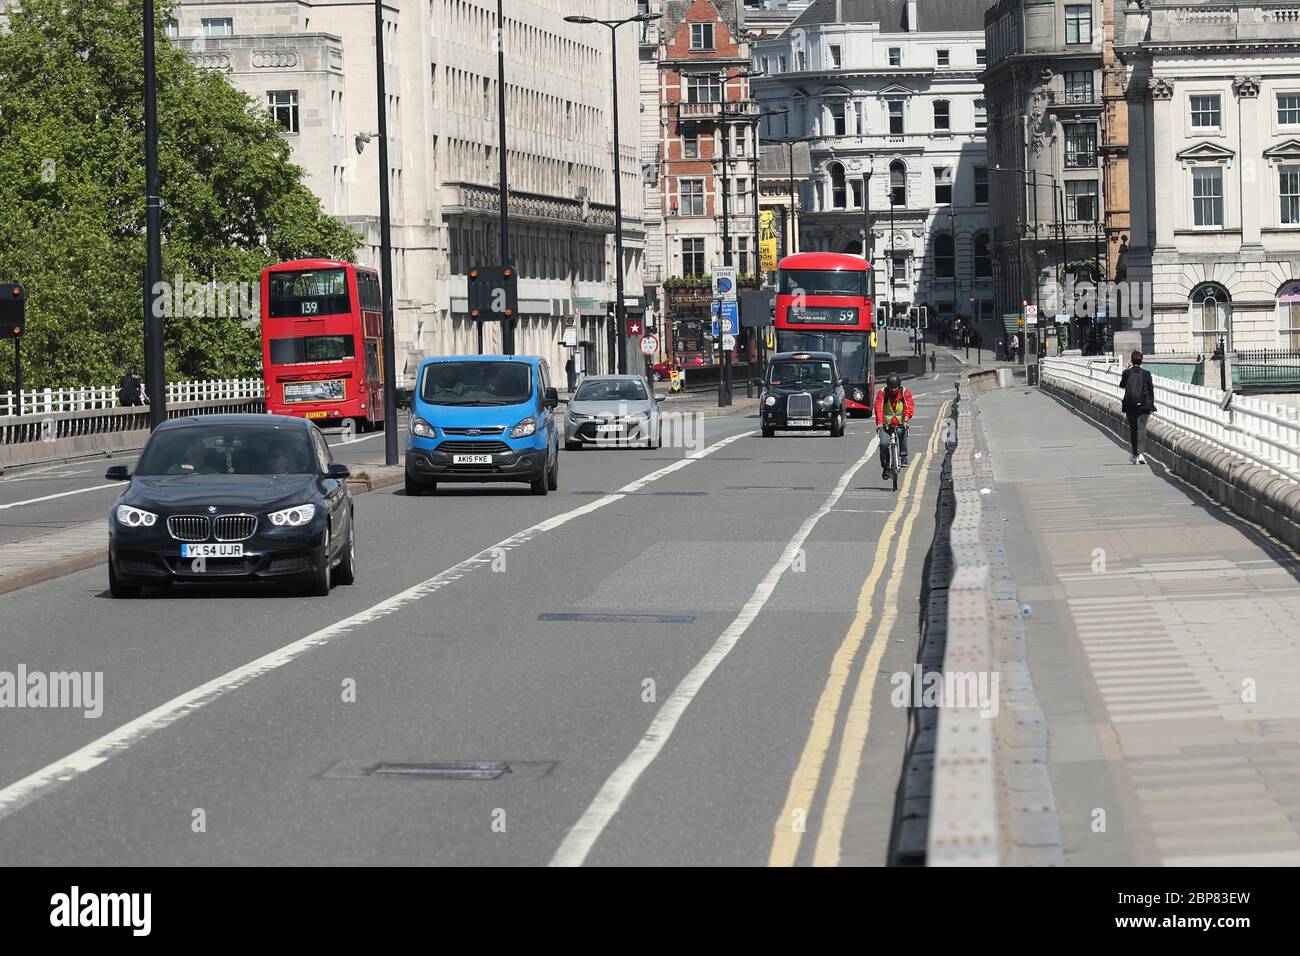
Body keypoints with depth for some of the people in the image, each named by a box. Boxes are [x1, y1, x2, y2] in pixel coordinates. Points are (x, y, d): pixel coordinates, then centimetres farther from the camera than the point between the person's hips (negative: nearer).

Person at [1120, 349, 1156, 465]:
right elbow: (1151, 390, -1)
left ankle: (1133, 455, 21)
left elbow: (1121, 386, 13)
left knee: (1132, 429, 14)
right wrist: (1151, 405, 7)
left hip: (1130, 405, 1)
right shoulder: (1146, 373, -4)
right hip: (1144, 405, -1)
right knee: (1142, 428, -3)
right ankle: (1141, 453, -21)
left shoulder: (1127, 373, -4)